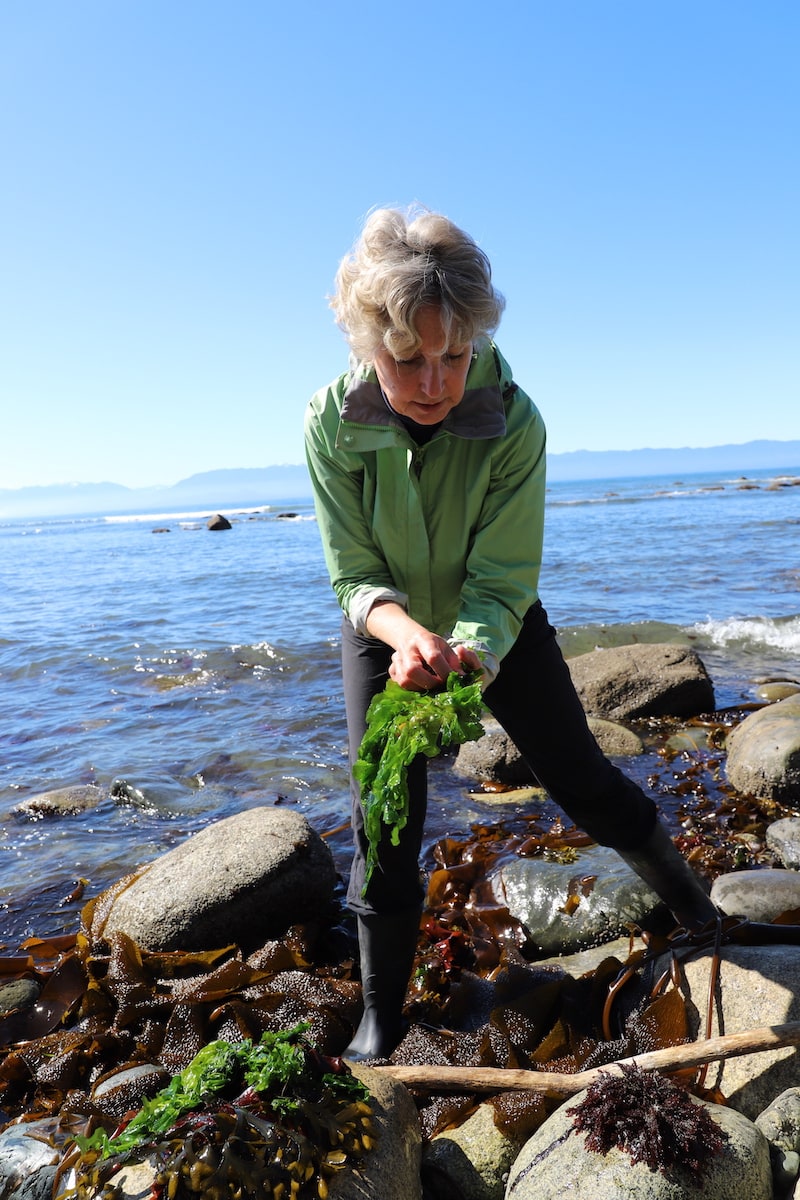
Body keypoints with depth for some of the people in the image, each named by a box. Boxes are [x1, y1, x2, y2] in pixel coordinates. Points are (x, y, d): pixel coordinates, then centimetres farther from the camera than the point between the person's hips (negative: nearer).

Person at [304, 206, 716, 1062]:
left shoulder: (514, 422, -28)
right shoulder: (332, 423, -25)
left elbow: (500, 583, -25)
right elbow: (355, 575, -20)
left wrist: (467, 654, -45)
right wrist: (409, 634, -41)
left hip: (496, 631, 0)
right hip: (386, 631, 1)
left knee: (584, 782, 7)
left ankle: (698, 912, 37)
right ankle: (380, 1019, 23)